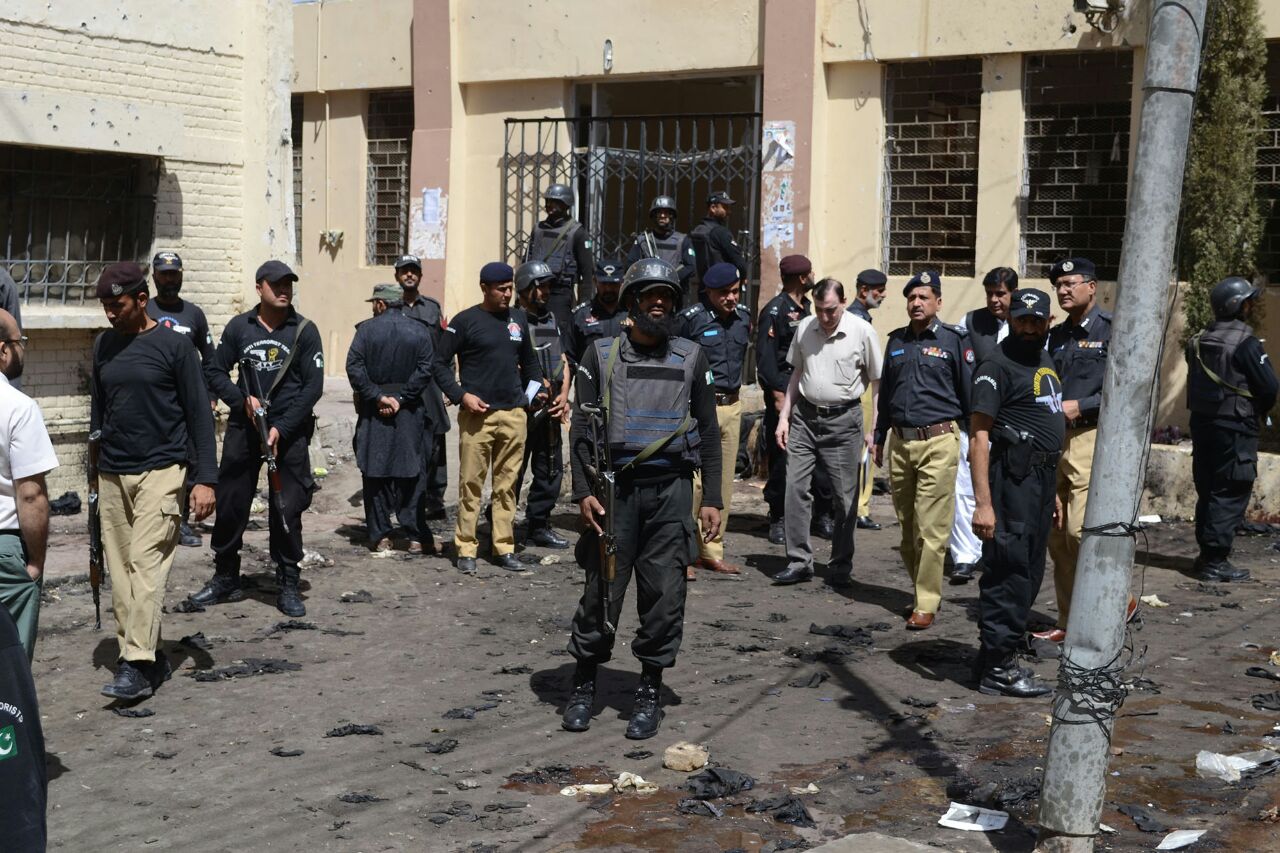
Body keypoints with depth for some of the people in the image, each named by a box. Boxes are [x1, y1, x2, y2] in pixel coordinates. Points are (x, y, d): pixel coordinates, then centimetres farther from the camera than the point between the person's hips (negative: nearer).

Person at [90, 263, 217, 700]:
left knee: (146, 566, -14)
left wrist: (206, 478, -10)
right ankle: (151, 658, 12)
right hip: (112, 476, 6)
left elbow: (199, 413, -5)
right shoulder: (104, 345, 11)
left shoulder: (174, 345, -5)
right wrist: (95, 470, 17)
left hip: (159, 472, -6)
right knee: (120, 572, 4)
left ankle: (137, 666, -15)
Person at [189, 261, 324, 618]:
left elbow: (313, 386, -4)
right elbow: (216, 371, 8)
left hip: (289, 430, -2)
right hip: (243, 427, 2)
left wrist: (281, 428, -11)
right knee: (230, 503, 6)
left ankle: (288, 585, 11)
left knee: (286, 510, -2)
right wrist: (242, 400, -10)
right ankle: (225, 578, 21)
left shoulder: (304, 330, -2)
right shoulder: (239, 327, 3)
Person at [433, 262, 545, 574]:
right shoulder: (465, 321, -1)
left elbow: (529, 361, 25)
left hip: (514, 415, 4)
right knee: (471, 483, -3)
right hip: (477, 414, -4)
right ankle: (466, 549, 3)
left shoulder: (518, 318, 14)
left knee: (507, 484, 7)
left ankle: (504, 547, 13)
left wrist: (535, 388, 9)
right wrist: (461, 395, -11)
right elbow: (440, 364, 0)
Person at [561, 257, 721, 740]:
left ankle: (650, 693, 13)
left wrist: (712, 499, 4)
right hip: (615, 488, -1)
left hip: (671, 489, 1)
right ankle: (585, 684, 17)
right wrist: (583, 491, -6)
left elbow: (708, 431, 10)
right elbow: (582, 427, 3)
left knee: (665, 595, 1)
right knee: (601, 589, 1)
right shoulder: (602, 355, 5)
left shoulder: (691, 358, 9)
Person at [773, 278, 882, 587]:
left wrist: (875, 429, -5)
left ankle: (840, 567, 15)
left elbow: (877, 381, -2)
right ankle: (798, 561, 8)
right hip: (804, 416, 3)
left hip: (843, 419, -3)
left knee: (845, 496, 3)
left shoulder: (862, 331, -7)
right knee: (795, 488, -1)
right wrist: (784, 417, 10)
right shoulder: (805, 328, 4)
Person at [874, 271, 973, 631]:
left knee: (931, 529, -7)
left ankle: (926, 604, -1)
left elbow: (969, 393, 0)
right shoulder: (897, 341, 14)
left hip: (938, 442, -6)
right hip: (901, 442, 6)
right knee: (906, 527, 11)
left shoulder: (954, 340, -1)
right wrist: (879, 438, 21)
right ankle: (924, 589, 26)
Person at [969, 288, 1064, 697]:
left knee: (1030, 574, 14)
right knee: (1008, 572, -7)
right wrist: (983, 503, -24)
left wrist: (1052, 491, 21)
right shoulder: (998, 363, -12)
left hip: (1042, 478, 10)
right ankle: (998, 667, -1)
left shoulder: (1044, 361, 17)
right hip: (1013, 476, -10)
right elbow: (979, 436, -18)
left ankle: (999, 657, 23)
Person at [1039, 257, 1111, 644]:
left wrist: (1081, 406, -15)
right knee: (1057, 536, 6)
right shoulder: (1056, 336, 19)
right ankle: (1069, 622, 14)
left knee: (1081, 529, -16)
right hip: (1053, 439, 7)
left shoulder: (1112, 329, -4)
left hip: (1092, 437, -7)